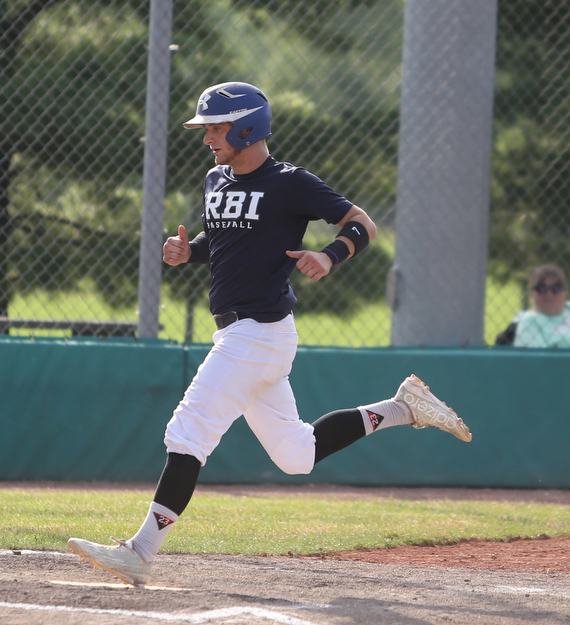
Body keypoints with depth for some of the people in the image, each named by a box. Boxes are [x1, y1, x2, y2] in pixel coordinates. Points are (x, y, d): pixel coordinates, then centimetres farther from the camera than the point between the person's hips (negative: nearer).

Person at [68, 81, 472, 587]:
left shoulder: (290, 184, -10)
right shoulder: (217, 181, 14)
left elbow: (363, 224, -9)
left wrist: (329, 256, -28)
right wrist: (187, 251, 6)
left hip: (261, 332, -9)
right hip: (237, 333, 9)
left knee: (189, 433, -13)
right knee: (296, 455, 15)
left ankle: (141, 553, -14)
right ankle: (402, 409, 24)